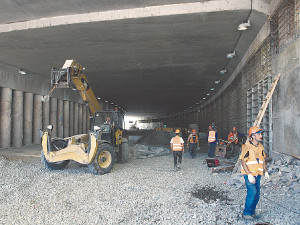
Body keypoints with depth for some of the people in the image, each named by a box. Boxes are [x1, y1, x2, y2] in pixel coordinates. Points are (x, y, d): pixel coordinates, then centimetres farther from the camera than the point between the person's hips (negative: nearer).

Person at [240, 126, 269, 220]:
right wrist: (249, 175, -20)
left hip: (257, 174, 7)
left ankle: (252, 212, 23)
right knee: (252, 192, -14)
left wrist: (265, 171, 14)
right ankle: (246, 213, 0)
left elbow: (263, 159, 20)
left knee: (257, 194, 9)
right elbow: (243, 161, -16)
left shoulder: (260, 146, 8)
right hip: (249, 174, -7)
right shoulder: (246, 147, -14)